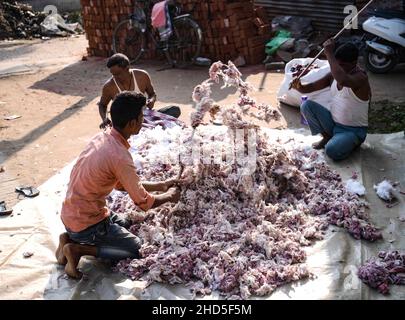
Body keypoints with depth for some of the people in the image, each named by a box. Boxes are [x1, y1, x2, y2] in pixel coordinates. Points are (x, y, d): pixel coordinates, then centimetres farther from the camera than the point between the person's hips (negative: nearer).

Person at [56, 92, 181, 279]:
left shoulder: (102, 137, 0)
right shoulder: (120, 157, -28)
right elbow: (143, 202, -19)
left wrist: (160, 186, 11)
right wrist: (170, 196, 0)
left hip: (70, 213, 9)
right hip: (86, 223, -8)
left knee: (126, 227, 26)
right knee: (137, 249, 2)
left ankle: (71, 238, 14)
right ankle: (78, 248, -5)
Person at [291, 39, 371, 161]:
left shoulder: (360, 78, -23)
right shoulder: (334, 75, 0)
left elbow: (342, 80, -46)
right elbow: (312, 87, 0)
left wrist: (329, 53, -40)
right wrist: (299, 87, -23)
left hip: (353, 131, -6)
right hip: (333, 123, 7)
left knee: (332, 151, -32)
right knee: (306, 105, -11)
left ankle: (351, 143, 4)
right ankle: (327, 137, 7)